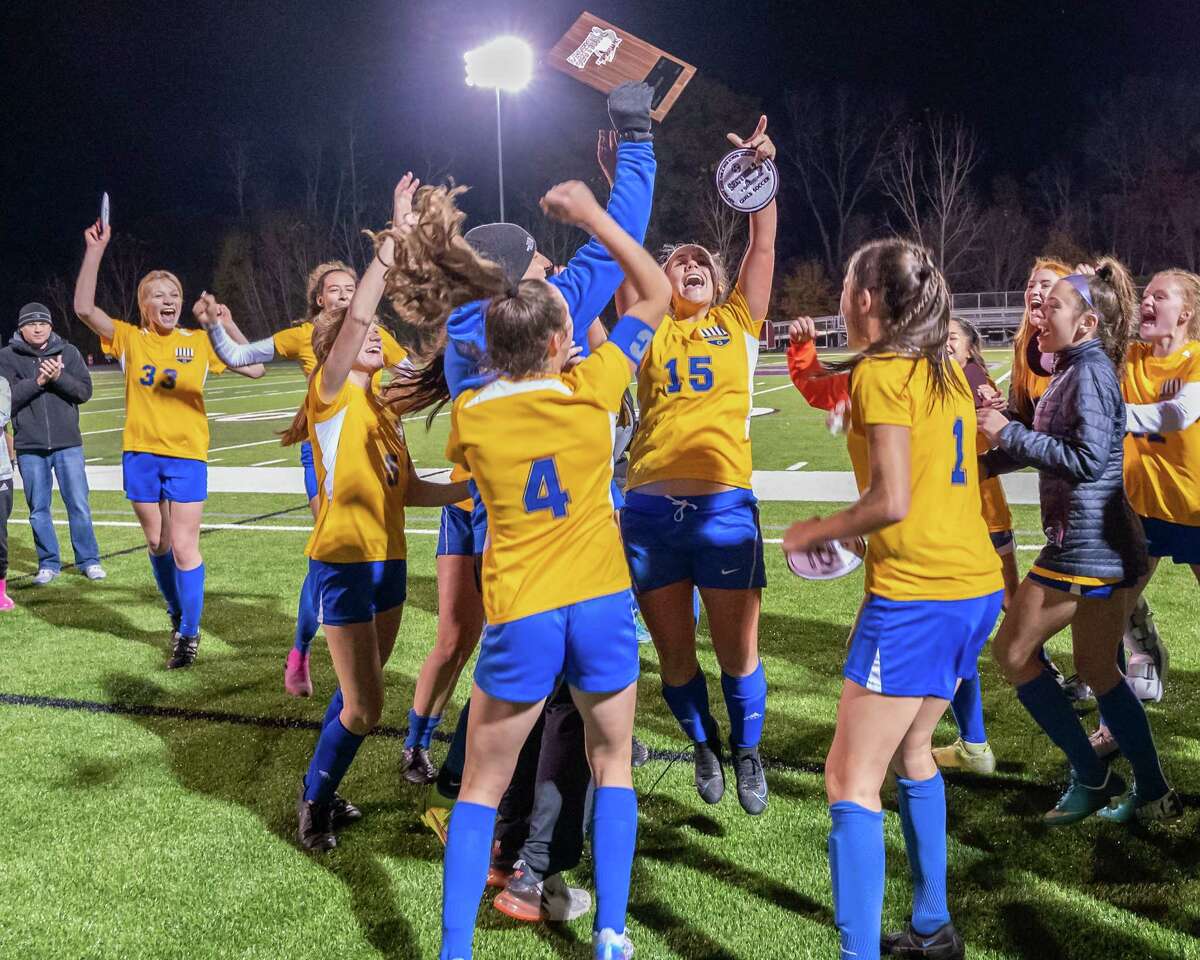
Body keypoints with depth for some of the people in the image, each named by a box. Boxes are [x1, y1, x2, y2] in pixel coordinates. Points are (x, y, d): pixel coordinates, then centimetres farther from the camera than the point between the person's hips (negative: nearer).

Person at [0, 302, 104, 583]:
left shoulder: (68, 352, 4)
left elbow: (85, 391, -2)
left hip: (68, 444, 0)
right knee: (39, 509, 8)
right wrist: (37, 381, -19)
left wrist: (59, 377, -18)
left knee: (78, 505, 3)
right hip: (29, 447, 0)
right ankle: (48, 563, 19)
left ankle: (89, 560, 14)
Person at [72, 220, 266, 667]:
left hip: (187, 454, -2)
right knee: (157, 544, 14)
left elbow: (254, 368, -2)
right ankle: (178, 616, 35)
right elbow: (84, 308, -11)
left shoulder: (199, 342, 2)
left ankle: (189, 634, 9)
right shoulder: (129, 338, 3)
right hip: (140, 454, 2)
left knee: (183, 546, -4)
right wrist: (95, 251, -17)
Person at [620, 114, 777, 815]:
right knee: (675, 656, 10)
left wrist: (764, 169, -7)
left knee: (739, 652, 6)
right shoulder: (649, 331, 12)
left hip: (724, 507, -1)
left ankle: (748, 755, 31)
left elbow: (763, 246, 2)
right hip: (650, 511, 1)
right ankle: (705, 746, 36)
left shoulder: (738, 325, 11)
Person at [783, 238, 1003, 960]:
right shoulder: (947, 370, 13)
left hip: (917, 595, -9)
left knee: (852, 779, -4)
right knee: (910, 750, 23)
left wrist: (812, 533, -4)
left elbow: (892, 502, -18)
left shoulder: (882, 372, -11)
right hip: (978, 584, 9)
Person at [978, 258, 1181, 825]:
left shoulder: (1089, 373, -14)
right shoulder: (1077, 371, 15)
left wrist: (1010, 433, -18)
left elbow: (1087, 460, -22)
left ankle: (1091, 777, 8)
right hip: (1111, 546, 10)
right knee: (1098, 670, 17)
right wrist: (988, 460, 18)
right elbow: (1052, 449, 19)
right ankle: (1153, 795, 24)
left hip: (1083, 546, -10)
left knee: (1013, 652, 1)